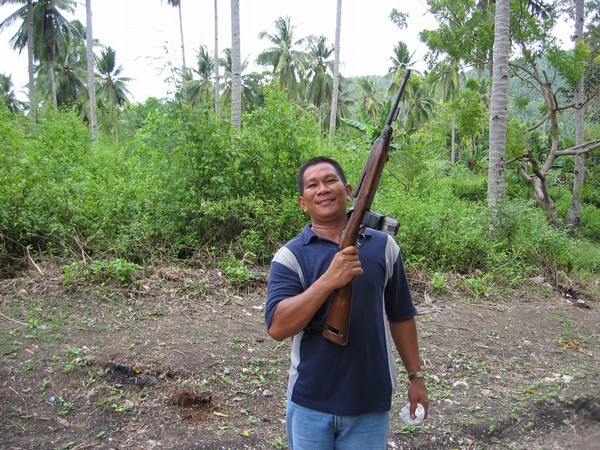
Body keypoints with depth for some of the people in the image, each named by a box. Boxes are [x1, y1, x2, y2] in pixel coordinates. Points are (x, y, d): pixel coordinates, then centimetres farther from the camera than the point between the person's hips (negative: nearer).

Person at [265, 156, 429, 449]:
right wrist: (330, 279, -28)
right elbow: (277, 327, -19)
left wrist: (416, 376, 10)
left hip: (371, 404, 2)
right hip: (309, 405, -1)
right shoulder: (290, 255, -7)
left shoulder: (383, 246, 2)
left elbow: (400, 316, 9)